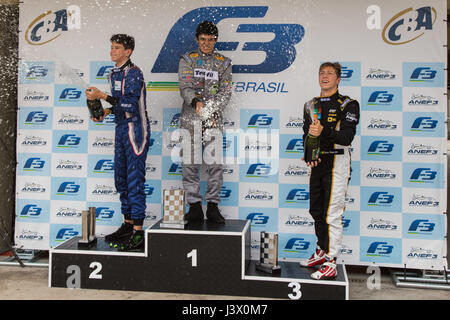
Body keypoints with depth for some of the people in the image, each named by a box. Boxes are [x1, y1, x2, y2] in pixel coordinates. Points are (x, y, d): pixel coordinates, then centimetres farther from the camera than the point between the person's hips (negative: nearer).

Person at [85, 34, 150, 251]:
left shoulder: (134, 73, -11)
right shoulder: (113, 74, 16)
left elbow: (129, 105, -21)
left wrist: (102, 96, -20)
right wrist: (104, 113, 9)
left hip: (135, 130, -9)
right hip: (121, 130, 9)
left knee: (135, 181, -10)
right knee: (121, 179, 13)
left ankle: (138, 234, -5)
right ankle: (127, 225, 24)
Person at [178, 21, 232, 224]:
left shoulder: (223, 63, 11)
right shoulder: (187, 60, 8)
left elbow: (225, 92, 5)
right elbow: (184, 87, -4)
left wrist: (212, 110, -10)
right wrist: (195, 102, -23)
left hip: (214, 118, 1)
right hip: (190, 118, 0)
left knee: (215, 163, -2)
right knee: (190, 163, -1)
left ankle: (213, 206, 7)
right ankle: (194, 206, 8)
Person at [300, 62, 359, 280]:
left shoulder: (348, 104, -4)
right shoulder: (311, 105, 14)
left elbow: (347, 137, -15)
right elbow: (307, 134, 14)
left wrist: (324, 132, -31)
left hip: (337, 161, -6)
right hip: (317, 162, 7)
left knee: (332, 215, -8)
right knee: (316, 210, 14)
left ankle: (330, 264, -2)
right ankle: (321, 252, 30)